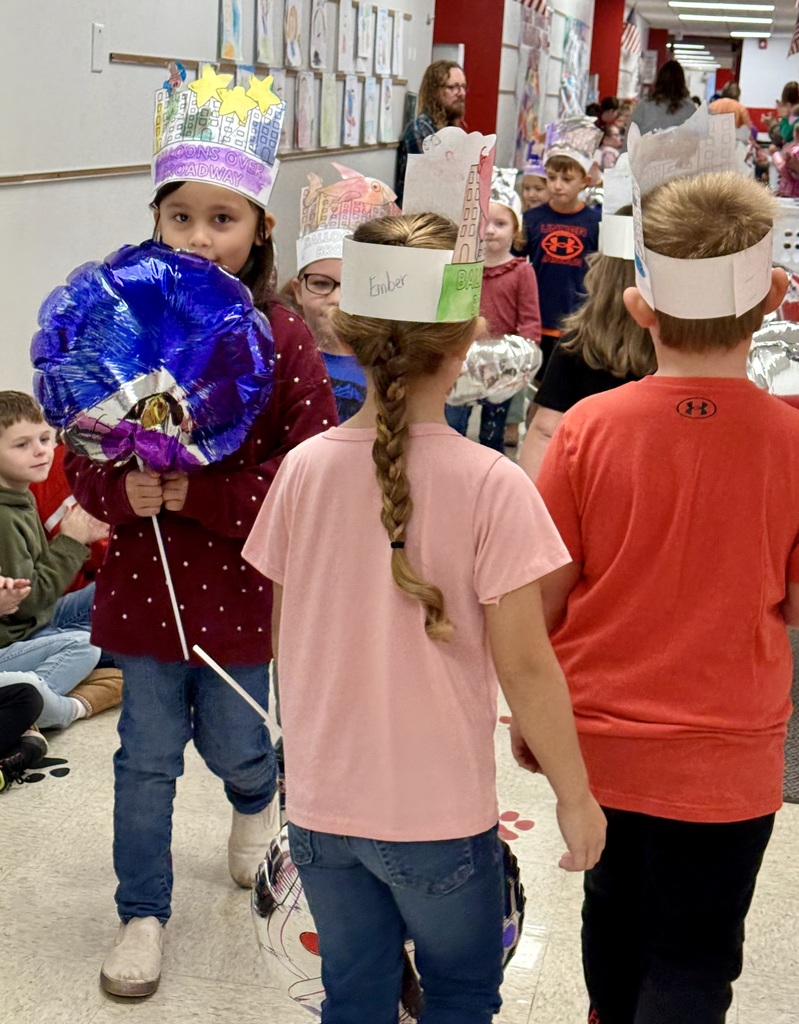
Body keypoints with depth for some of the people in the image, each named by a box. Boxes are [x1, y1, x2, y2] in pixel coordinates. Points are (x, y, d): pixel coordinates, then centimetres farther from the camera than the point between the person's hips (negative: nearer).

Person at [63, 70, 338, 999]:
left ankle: (257, 797, 55)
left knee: (233, 745, 17)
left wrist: (197, 495, -24)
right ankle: (142, 913, 32)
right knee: (147, 755, 12)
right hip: (144, 578, 2)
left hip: (241, 583, -1)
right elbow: (82, 462, -1)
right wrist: (124, 491, -24)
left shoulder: (283, 341, -14)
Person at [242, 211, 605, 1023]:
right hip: (438, 810, -3)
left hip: (320, 803, 3)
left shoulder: (304, 469, -7)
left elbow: (286, 642, 3)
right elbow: (525, 666, -15)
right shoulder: (490, 484, -18)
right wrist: (574, 796, -2)